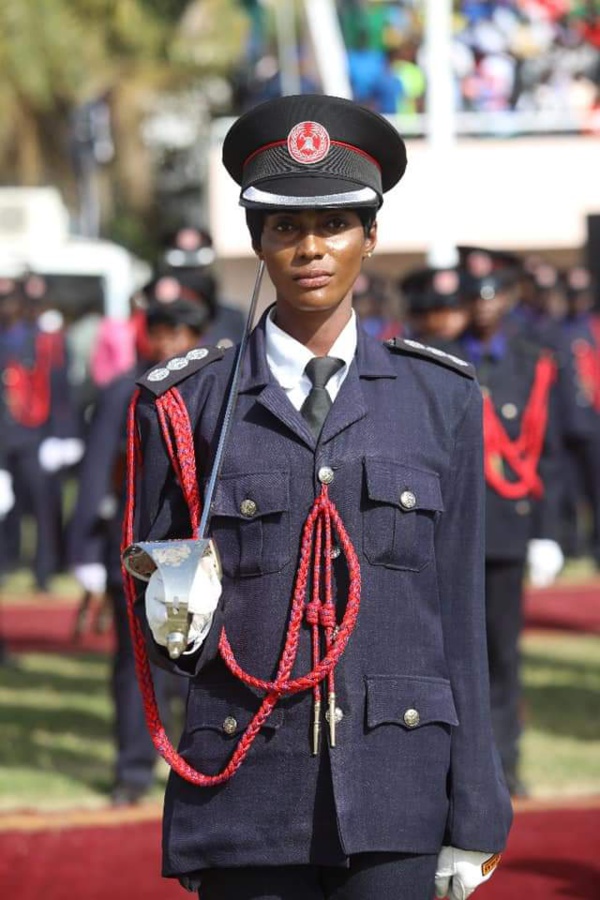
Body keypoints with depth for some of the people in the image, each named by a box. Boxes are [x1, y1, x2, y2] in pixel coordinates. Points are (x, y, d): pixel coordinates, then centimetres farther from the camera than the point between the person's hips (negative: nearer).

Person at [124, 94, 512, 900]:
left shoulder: (438, 397, 7)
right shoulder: (187, 406, 5)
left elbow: (457, 611, 6)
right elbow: (154, 623, 10)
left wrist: (472, 817, 3)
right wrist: (175, 619, -15)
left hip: (393, 787, 0)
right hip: (247, 789, 0)